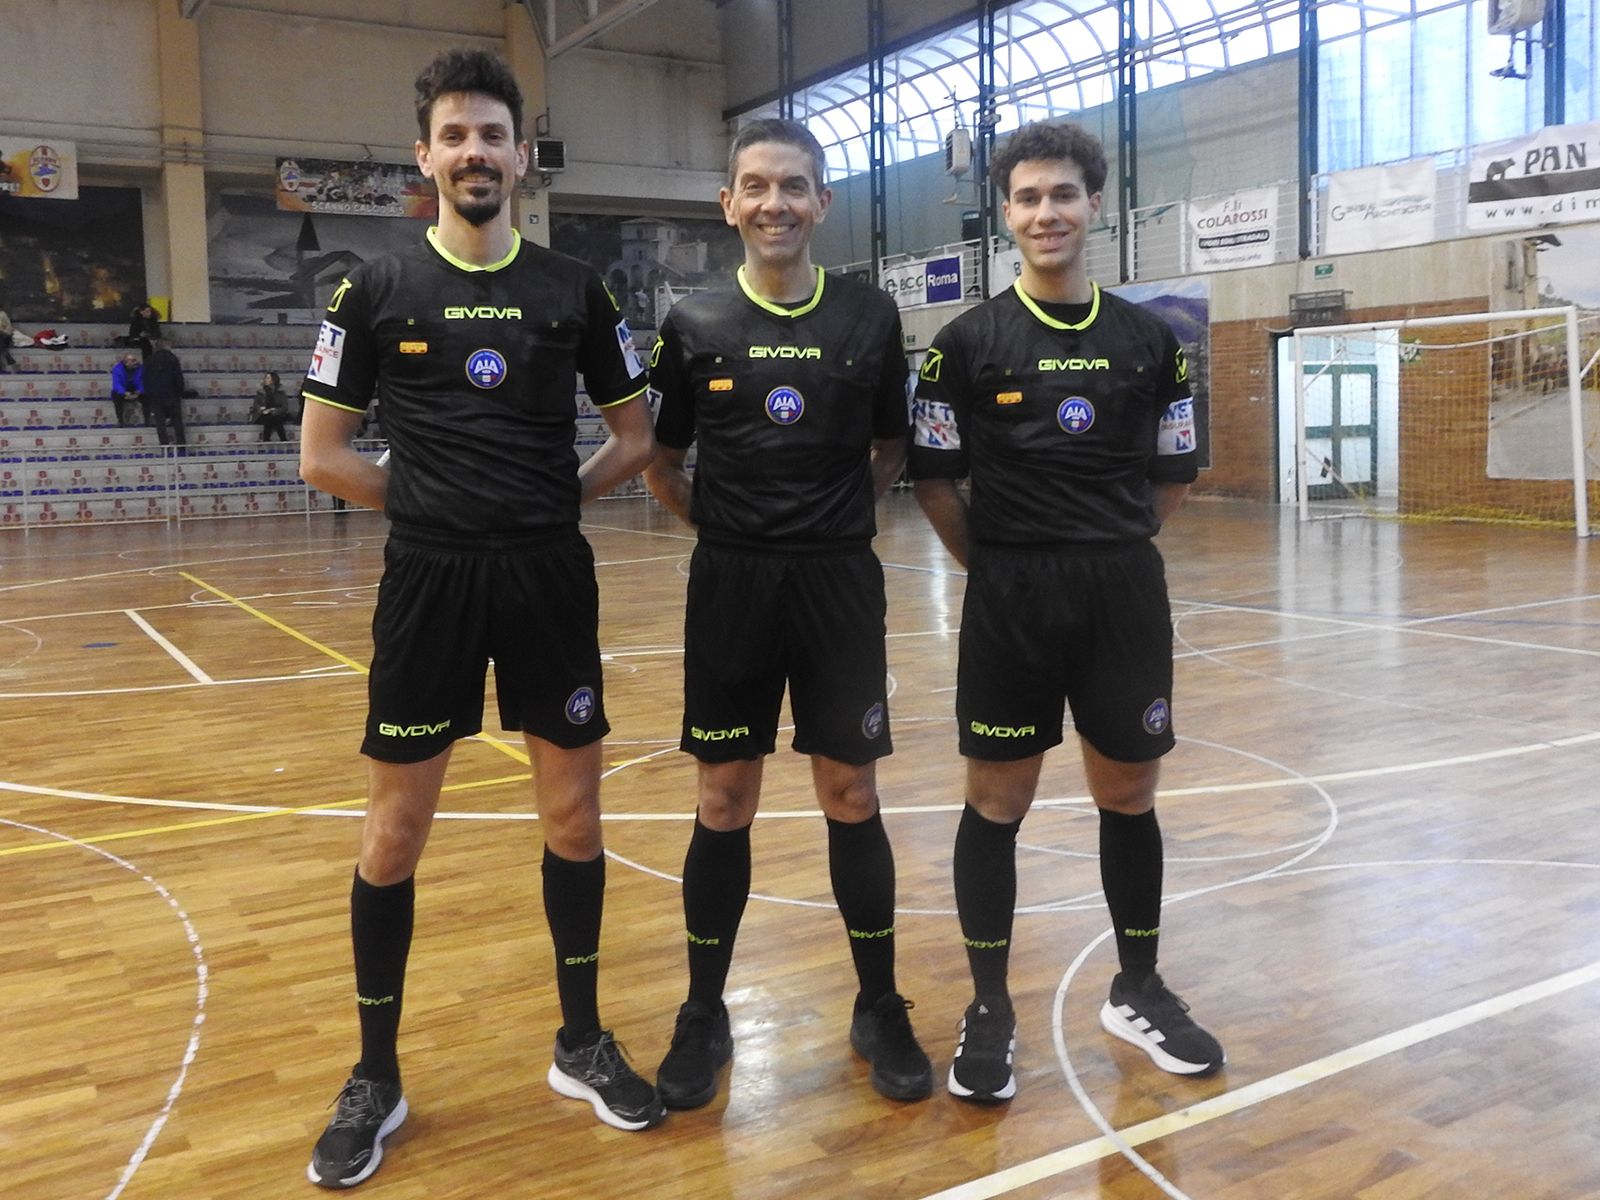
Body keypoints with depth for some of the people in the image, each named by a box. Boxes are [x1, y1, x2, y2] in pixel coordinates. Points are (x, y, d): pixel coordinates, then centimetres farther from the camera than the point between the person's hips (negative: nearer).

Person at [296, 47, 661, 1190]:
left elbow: (636, 438, 10)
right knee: (397, 828, 4)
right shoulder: (379, 288, 2)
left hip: (551, 579, 1)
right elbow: (324, 455, 4)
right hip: (428, 581, -1)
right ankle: (376, 1079, 21)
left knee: (575, 814, 7)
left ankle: (582, 1044, 26)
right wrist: (433, 502, 3)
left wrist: (548, 501, 3)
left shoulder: (573, 289, 5)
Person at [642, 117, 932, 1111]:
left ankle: (881, 1010, 22)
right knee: (725, 802, 6)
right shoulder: (695, 326, 1)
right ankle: (705, 1016, 22)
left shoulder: (871, 317, 2)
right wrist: (718, 520, 0)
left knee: (852, 796, 5)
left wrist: (842, 513, 3)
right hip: (732, 585, 0)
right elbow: (662, 461, 10)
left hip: (840, 582, 0)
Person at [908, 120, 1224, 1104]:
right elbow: (934, 479, 1)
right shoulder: (968, 342, -2)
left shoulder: (1149, 341, 6)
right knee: (998, 803, 3)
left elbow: (1174, 477, 12)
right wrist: (1000, 564, 2)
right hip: (1009, 602, -2)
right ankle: (990, 1009, 18)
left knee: (1130, 796, 11)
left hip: (1126, 596, 3)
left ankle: (1139, 992, 30)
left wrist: (1110, 551, 7)